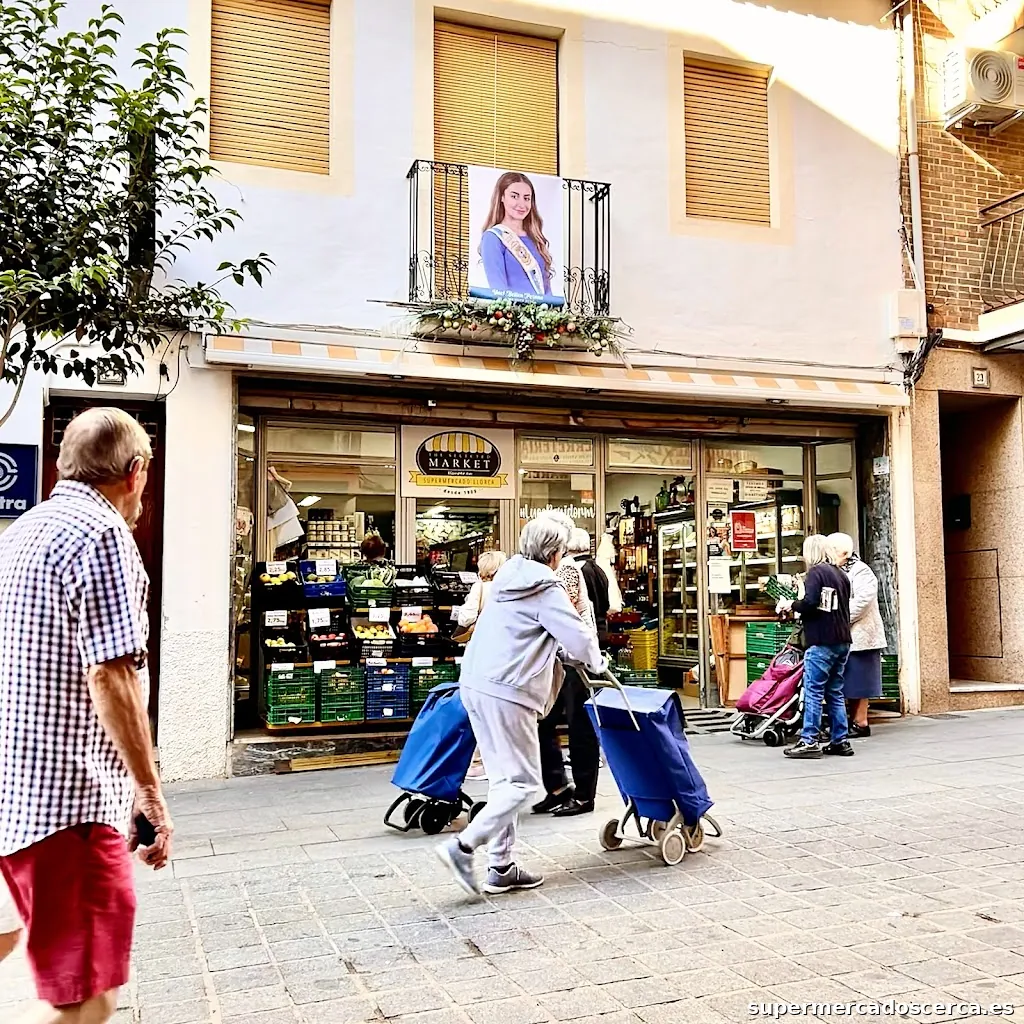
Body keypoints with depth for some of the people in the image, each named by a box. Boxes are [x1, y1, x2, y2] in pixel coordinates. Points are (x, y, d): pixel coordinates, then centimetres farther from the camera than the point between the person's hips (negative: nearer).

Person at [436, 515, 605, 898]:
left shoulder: (508, 579, 18)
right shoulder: (548, 590, -6)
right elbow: (578, 638, -7)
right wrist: (597, 663, 13)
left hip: (475, 682, 9)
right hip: (507, 692, -9)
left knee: (504, 779, 14)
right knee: (522, 782, -2)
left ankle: (501, 867, 16)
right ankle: (464, 846, -11)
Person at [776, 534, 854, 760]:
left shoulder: (816, 572, -8)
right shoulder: (841, 574, 15)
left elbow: (810, 603, -20)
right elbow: (844, 607, 18)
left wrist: (791, 605, -2)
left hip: (822, 641, -8)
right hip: (842, 641, 8)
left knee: (813, 691, -5)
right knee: (835, 692, 13)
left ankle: (809, 741, -5)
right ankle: (840, 741, 14)